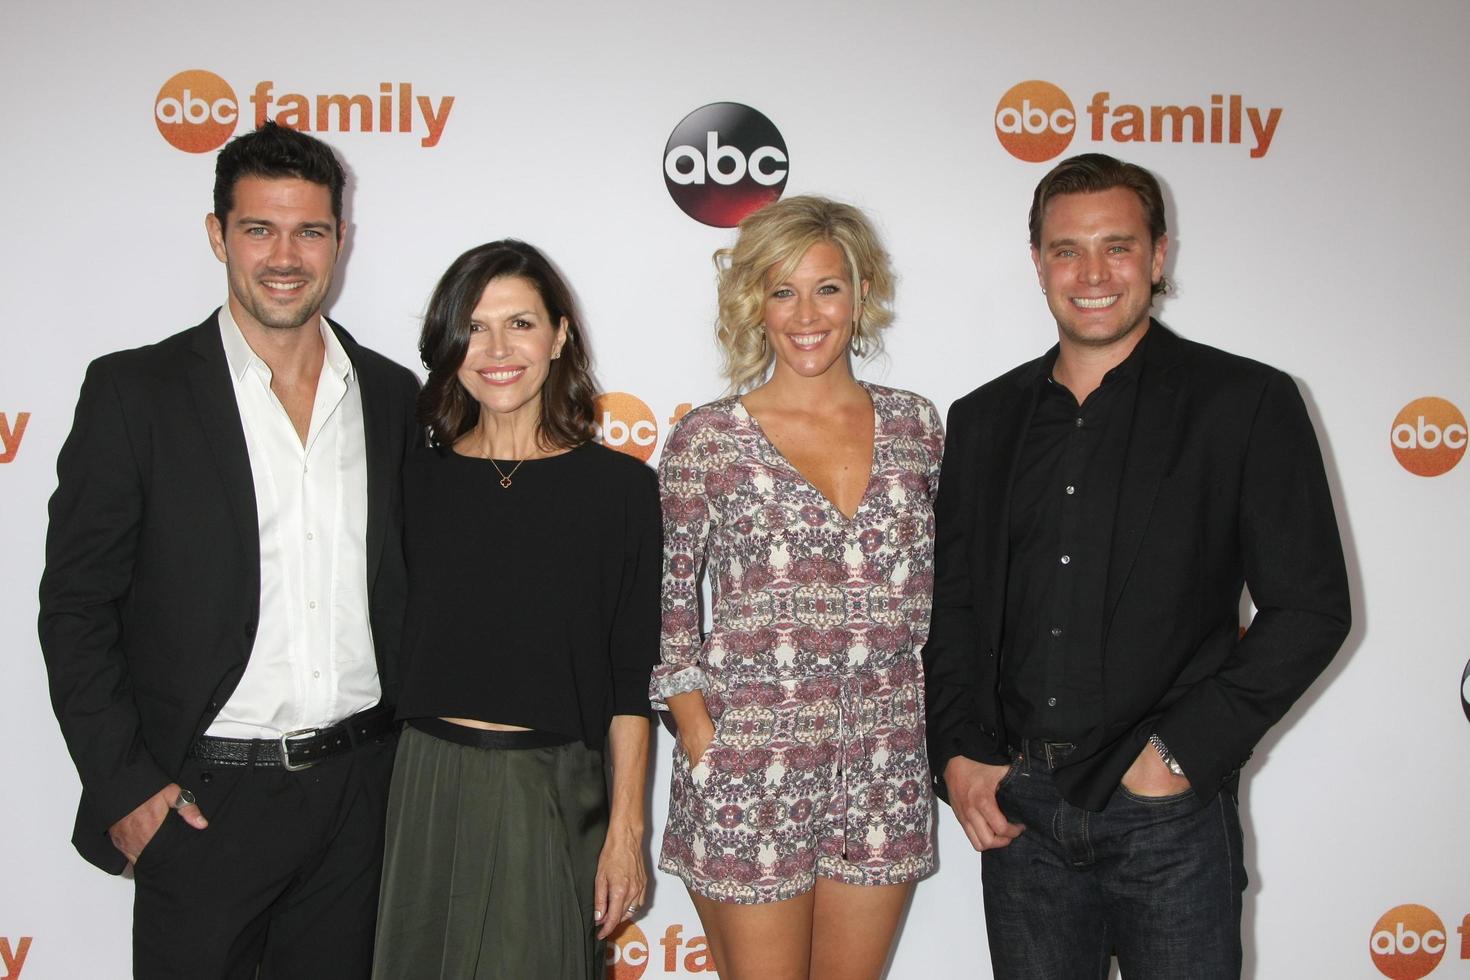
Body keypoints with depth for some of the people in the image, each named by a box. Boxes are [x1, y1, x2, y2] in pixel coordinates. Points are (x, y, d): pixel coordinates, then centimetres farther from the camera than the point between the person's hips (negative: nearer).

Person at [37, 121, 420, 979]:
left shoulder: (393, 394, 5)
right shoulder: (135, 391, -6)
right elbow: (76, 607, -5)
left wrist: (409, 749, 7)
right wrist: (124, 785, -9)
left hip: (361, 795, 3)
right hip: (202, 801, -3)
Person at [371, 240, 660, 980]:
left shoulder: (618, 486, -3)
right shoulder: (417, 480, 3)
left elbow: (630, 681, -2)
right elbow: (394, 645, 7)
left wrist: (626, 829, -4)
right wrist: (377, 804, 3)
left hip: (555, 795, -2)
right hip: (428, 786, 2)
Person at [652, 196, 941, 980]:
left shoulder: (914, 425, 5)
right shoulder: (709, 438, -4)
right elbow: (665, 600, 1)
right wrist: (699, 740, -6)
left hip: (886, 768, 3)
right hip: (748, 769, -3)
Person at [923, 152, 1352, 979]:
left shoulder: (1247, 403, -2)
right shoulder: (983, 420, 9)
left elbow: (1312, 608, -5)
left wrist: (1181, 751, -11)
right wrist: (959, 756, 1)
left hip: (1169, 816, -3)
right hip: (1014, 808, 3)